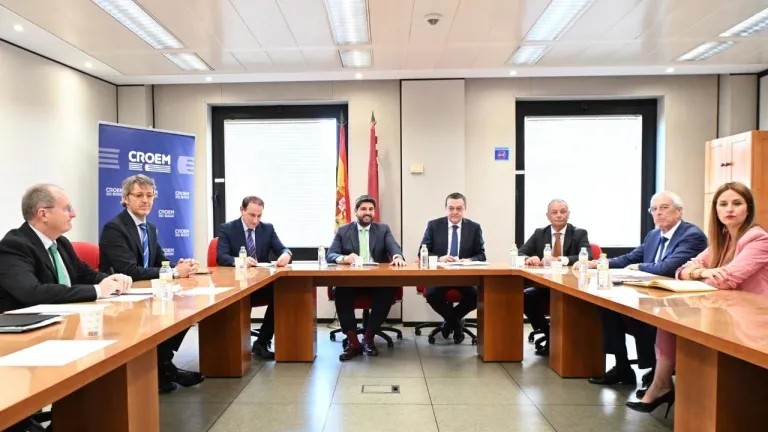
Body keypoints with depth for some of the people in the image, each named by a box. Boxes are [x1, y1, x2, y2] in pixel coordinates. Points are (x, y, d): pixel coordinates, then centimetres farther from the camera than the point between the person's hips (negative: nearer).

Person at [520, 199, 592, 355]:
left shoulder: (580, 234, 2)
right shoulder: (539, 233, 9)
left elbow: (587, 257, -15)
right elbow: (520, 254, 5)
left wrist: (559, 259, -29)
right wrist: (528, 258, -20)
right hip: (544, 286, 3)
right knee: (524, 297, -24)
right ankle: (549, 333, -4)